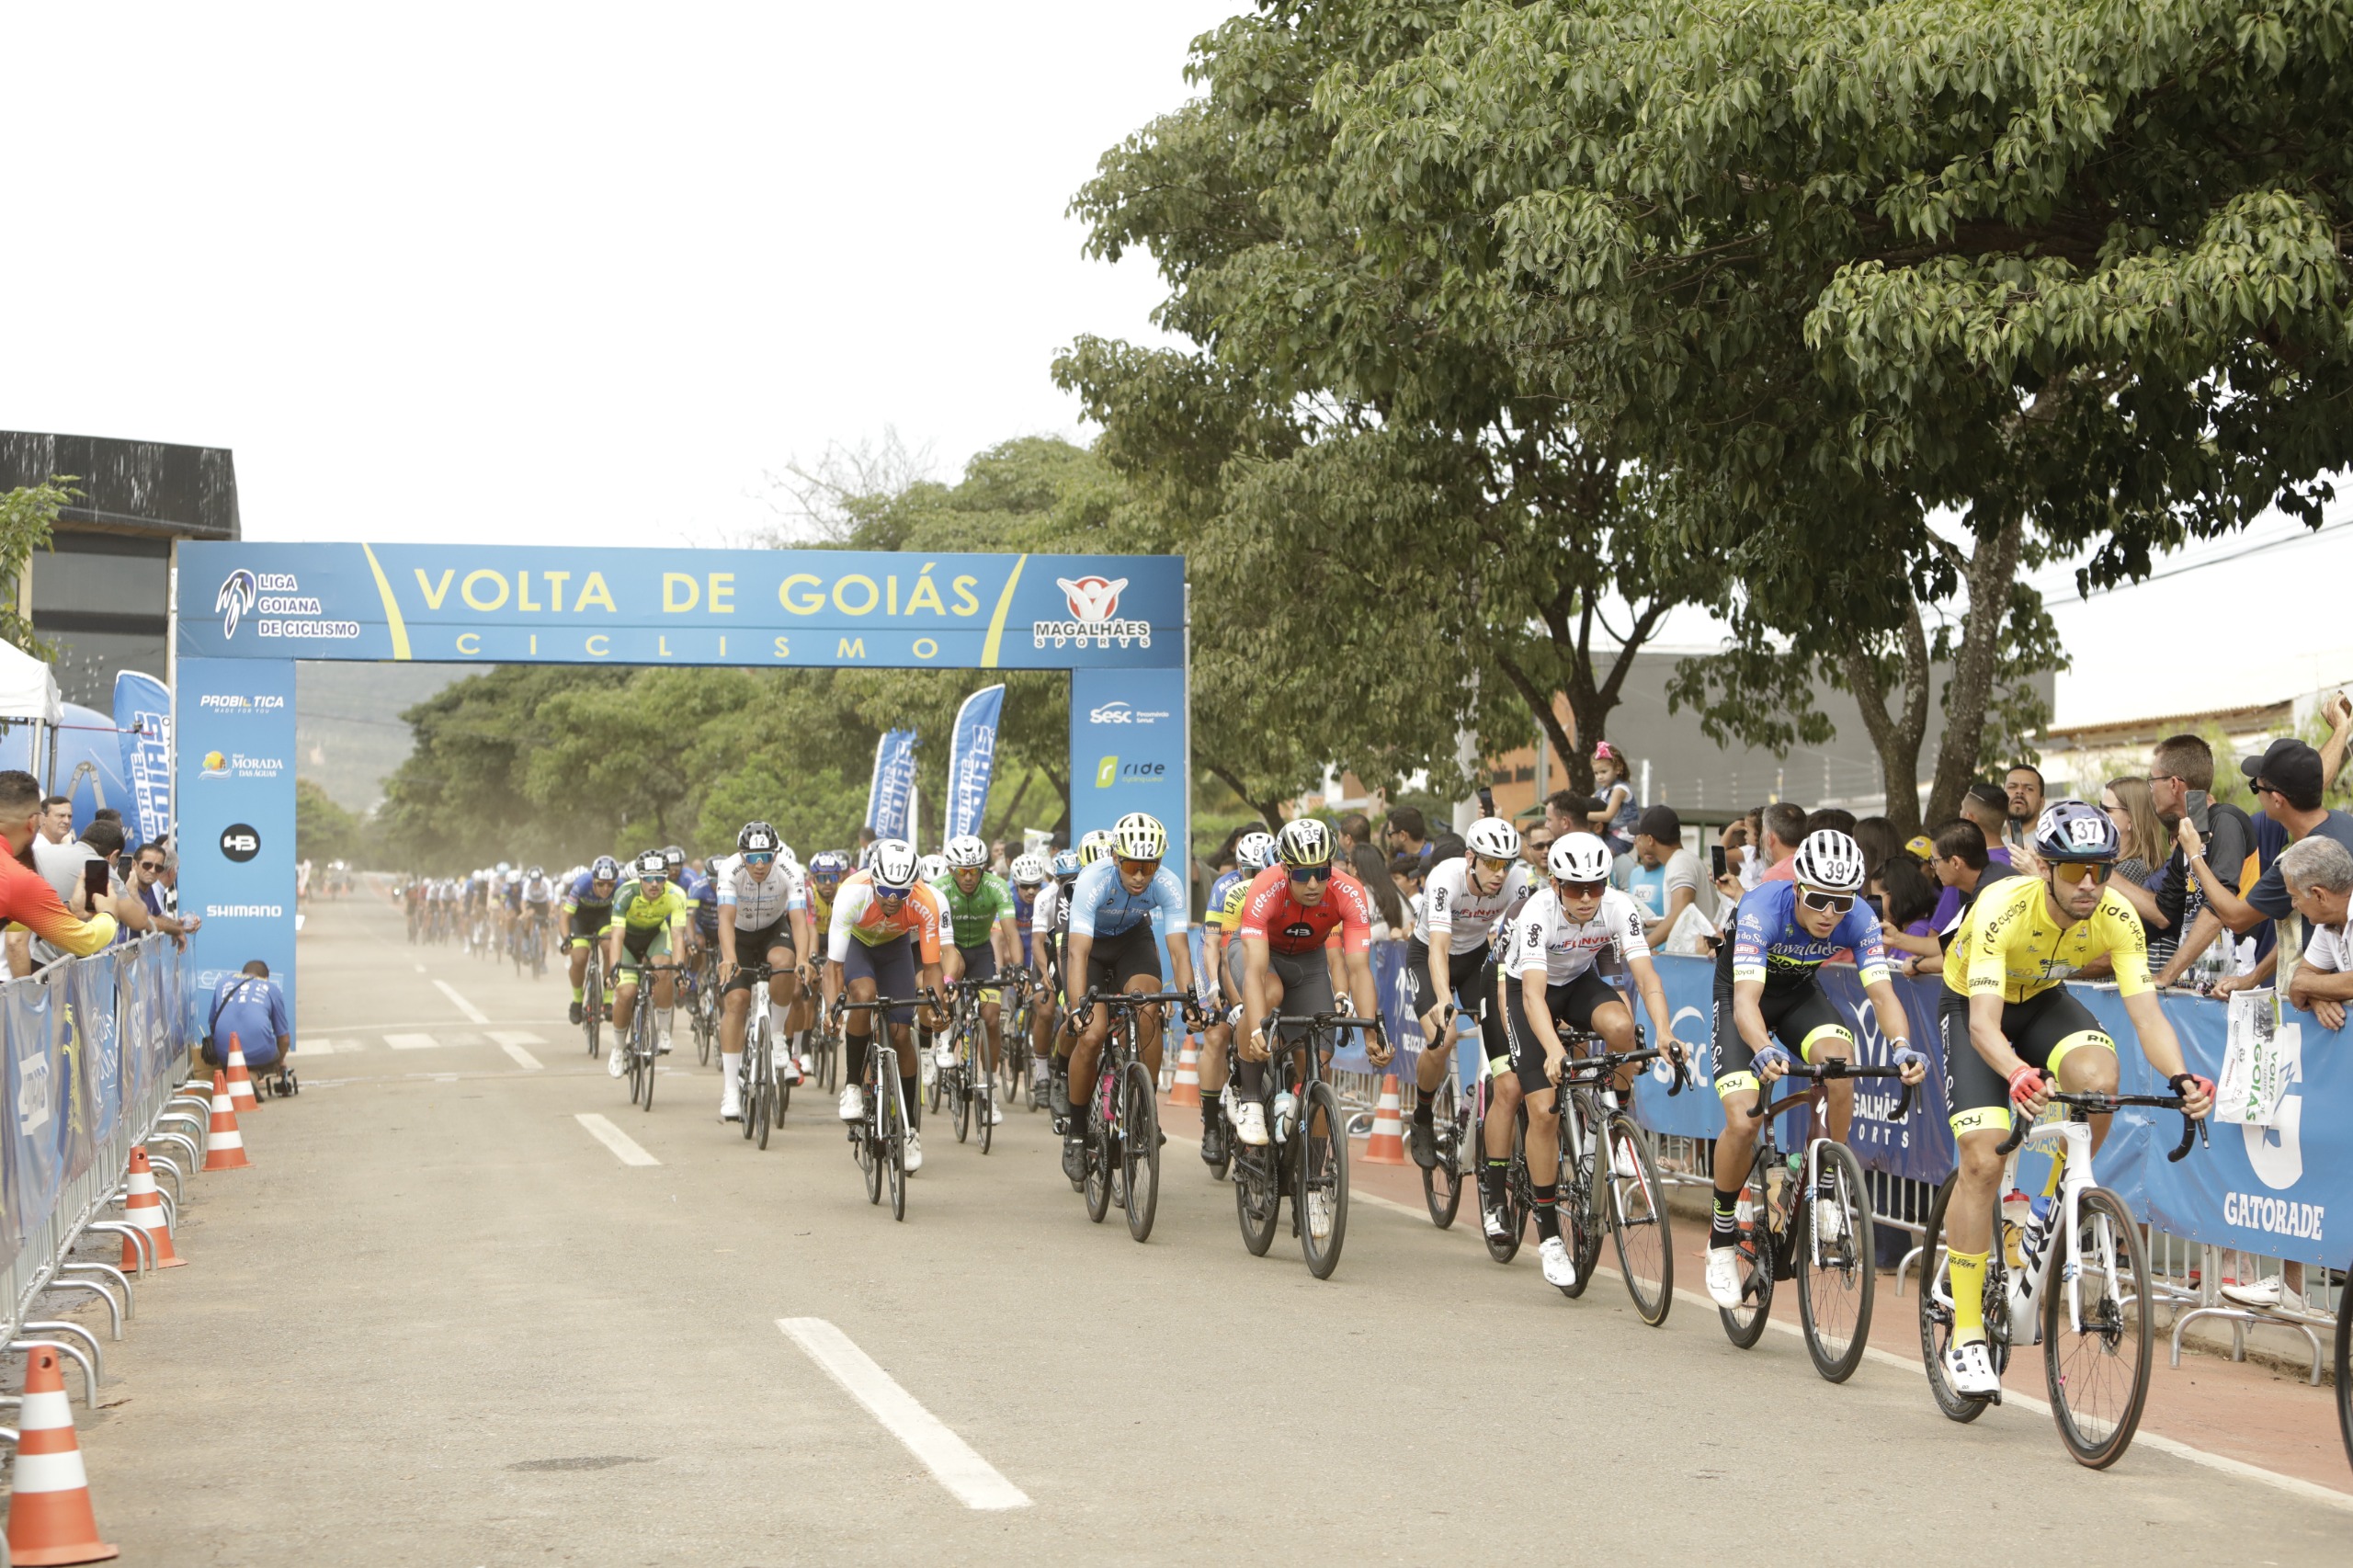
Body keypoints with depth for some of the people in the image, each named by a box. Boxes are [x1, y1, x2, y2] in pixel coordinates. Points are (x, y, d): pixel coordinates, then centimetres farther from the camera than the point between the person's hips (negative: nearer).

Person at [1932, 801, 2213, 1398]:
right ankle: (1965, 1335, -10)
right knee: (1982, 1158, -19)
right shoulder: (2003, 908, -35)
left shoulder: (2116, 918, -24)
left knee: (2098, 1079, -31)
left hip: (2044, 1002, 3)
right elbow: (1984, 1024, -43)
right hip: (1972, 1007, -3)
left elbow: (2146, 1015, -30)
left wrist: (2181, 1077, -49)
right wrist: (2019, 1076, -63)